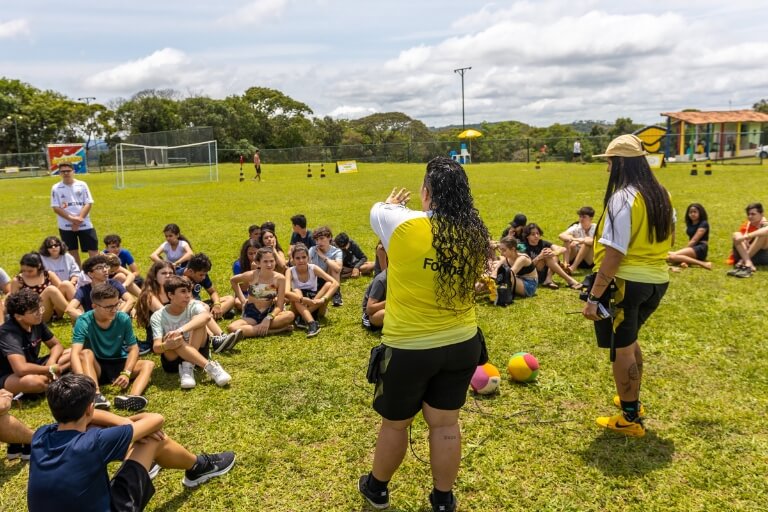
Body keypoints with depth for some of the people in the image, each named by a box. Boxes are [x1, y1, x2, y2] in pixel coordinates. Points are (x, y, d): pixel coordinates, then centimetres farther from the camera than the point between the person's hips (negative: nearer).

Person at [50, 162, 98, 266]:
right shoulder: (56, 188, 1)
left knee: (93, 249, -1)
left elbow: (88, 204, -3)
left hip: (85, 224, 0)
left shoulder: (82, 185, 2)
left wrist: (79, 219, -15)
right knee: (73, 251, 10)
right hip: (66, 226, 0)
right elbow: (56, 208, -4)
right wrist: (72, 219, -16)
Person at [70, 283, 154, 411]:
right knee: (86, 353, -31)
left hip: (119, 365, 2)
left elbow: (133, 349, -9)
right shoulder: (84, 321, -19)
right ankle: (96, 395, -50)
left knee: (148, 364, -22)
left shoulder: (124, 319, -11)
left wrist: (126, 373, -27)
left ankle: (132, 397, -52)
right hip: (96, 367, -2)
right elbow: (75, 353, -32)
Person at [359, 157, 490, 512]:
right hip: (462, 343, 4)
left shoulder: (405, 226, -20)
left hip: (409, 348, -4)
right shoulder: (475, 235, -6)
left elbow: (377, 211, 3)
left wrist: (392, 203, 28)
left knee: (395, 423, 17)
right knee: (445, 423, 17)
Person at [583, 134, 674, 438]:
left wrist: (594, 297, -22)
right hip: (657, 281, 9)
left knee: (622, 348, 5)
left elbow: (614, 253, -23)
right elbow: (666, 241, 17)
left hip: (625, 281, -9)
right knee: (630, 341, 26)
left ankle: (630, 419, 16)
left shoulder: (623, 197, -18)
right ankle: (632, 401, 40)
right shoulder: (661, 195, 9)